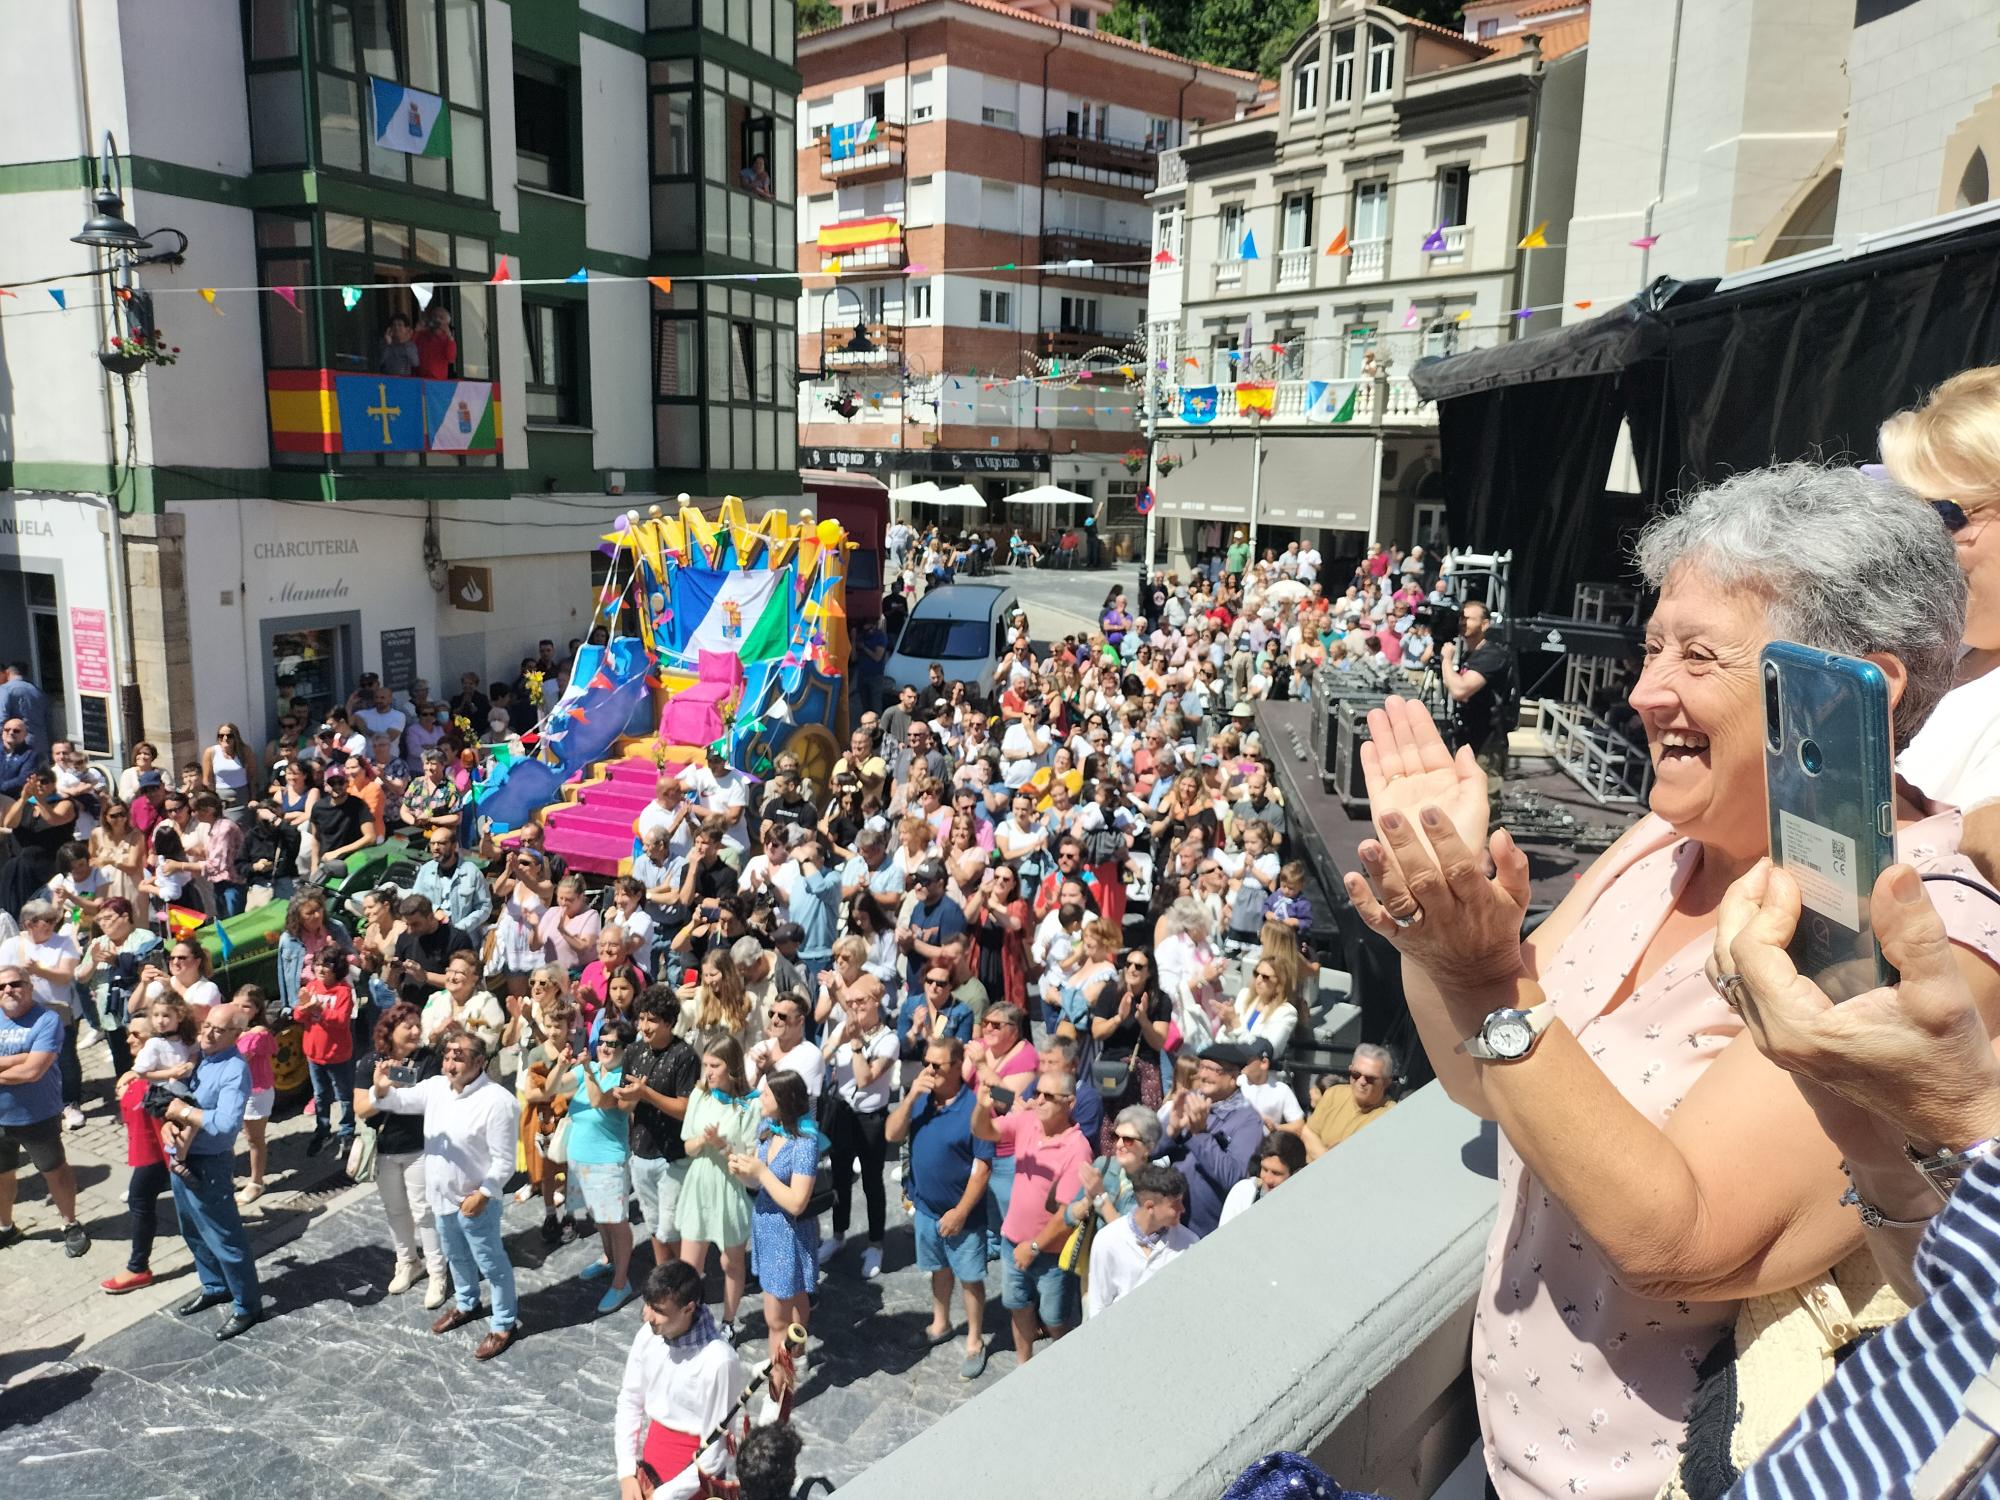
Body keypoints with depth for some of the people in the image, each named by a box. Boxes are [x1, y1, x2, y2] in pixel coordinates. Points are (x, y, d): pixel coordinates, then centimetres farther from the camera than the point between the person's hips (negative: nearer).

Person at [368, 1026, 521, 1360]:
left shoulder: (497, 1100, -26)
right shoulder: (435, 1086, -4)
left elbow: (503, 1160, -22)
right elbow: (400, 1101, -3)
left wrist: (483, 1194, -23)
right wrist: (382, 1089, -25)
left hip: (474, 1200, -7)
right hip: (442, 1195, 7)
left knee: (491, 1263, 8)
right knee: (456, 1256, 28)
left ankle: (505, 1324, 24)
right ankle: (466, 1304, 51)